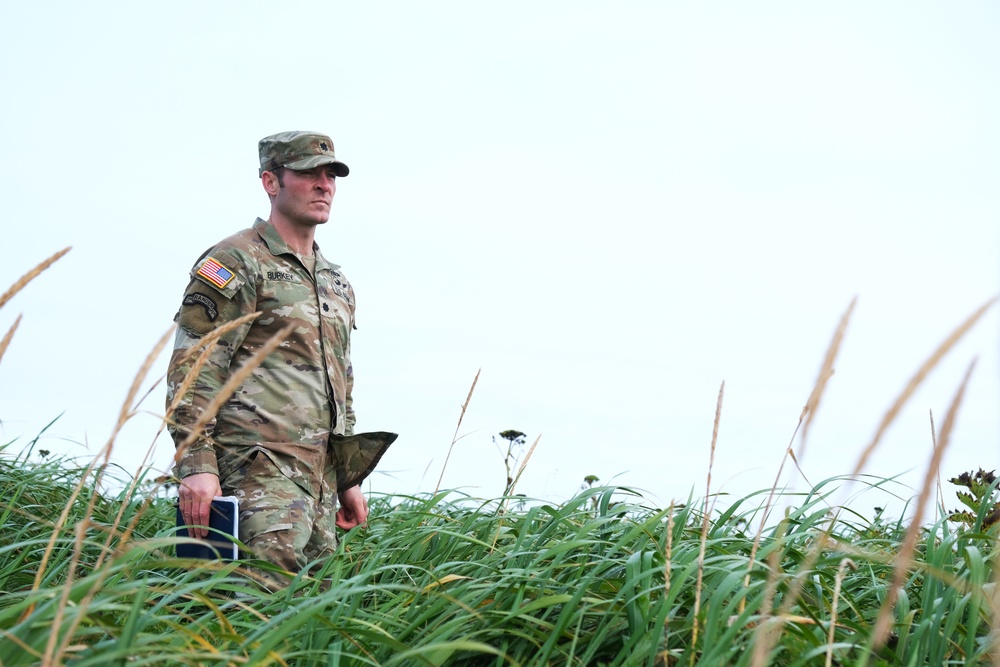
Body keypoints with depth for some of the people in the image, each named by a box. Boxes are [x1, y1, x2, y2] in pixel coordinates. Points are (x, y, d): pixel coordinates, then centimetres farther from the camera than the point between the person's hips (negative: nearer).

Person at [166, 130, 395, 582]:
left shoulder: (335, 281, 24)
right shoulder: (236, 261, -1)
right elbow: (191, 370, -9)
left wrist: (349, 481, 24)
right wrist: (196, 465, -18)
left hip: (319, 474, 8)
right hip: (259, 466, -8)